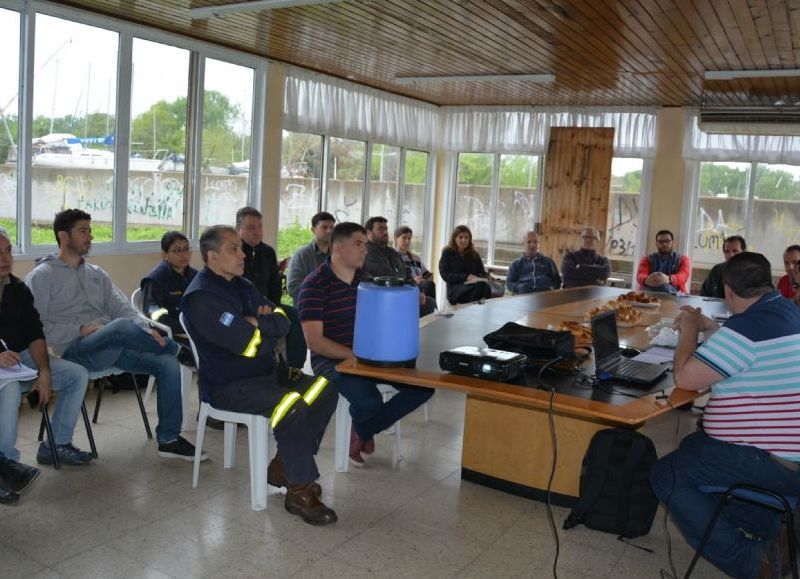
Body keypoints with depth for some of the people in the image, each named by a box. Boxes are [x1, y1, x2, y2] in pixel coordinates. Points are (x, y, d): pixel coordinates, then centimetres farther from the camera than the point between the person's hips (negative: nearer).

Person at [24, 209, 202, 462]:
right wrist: (80, 330, -17)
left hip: (112, 346, 6)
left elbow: (122, 307, 13)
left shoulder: (96, 274, 23)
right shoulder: (41, 277, 5)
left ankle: (169, 439, -8)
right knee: (121, 327, -37)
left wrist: (145, 329, -8)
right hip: (75, 350, -6)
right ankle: (179, 351, -12)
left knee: (168, 364, -16)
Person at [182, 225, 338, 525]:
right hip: (227, 385, -9)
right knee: (292, 405, -31)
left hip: (265, 373, 9)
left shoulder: (241, 285, 14)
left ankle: (283, 466, 5)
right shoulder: (201, 297, -16)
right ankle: (299, 491, -16)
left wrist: (256, 324, -13)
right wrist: (268, 326, -3)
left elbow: (283, 321, 8)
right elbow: (249, 344, -24)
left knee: (325, 390, -2)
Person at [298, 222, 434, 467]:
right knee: (369, 401, -34)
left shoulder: (365, 280, 12)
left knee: (423, 386, -8)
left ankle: (363, 431, 5)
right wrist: (355, 355, -24)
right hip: (332, 359, -7)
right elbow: (314, 341, -16)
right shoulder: (314, 285, -10)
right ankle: (364, 429, 6)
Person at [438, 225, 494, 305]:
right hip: (455, 290, -4)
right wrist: (466, 277, -12)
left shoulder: (474, 255, 23)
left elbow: (484, 273, 18)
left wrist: (484, 279, -8)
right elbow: (445, 275, 1)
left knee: (485, 285, -36)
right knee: (480, 285, -37)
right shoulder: (447, 253, 13)